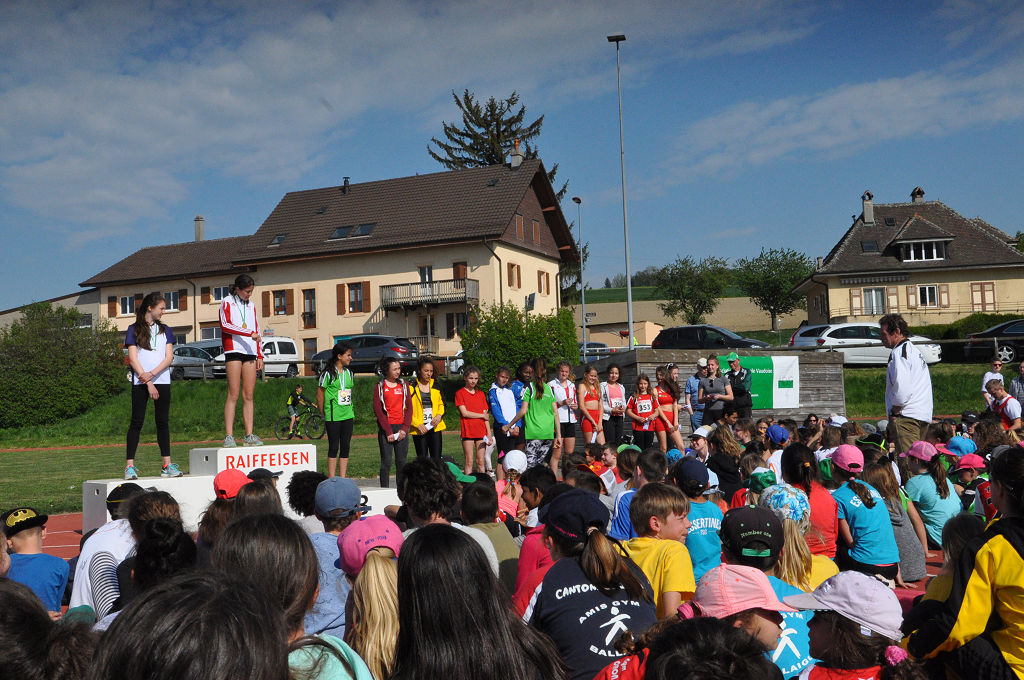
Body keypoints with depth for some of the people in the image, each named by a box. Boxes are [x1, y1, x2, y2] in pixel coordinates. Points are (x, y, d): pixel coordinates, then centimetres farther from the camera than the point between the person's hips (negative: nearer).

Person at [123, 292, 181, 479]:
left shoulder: (164, 330, 14)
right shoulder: (134, 329, 3)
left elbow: (169, 357, 5)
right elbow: (133, 358, -3)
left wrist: (152, 374, -11)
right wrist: (148, 384, -10)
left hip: (162, 381, 3)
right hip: (140, 382, -3)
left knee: (163, 422, 4)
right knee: (137, 422, -4)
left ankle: (167, 465, 5)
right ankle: (130, 466, -3)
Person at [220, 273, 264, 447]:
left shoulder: (251, 305, 22)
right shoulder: (227, 303, 6)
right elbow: (225, 325, -10)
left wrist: (260, 355, 16)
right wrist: (249, 333, -16)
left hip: (250, 352, 5)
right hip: (234, 350, -5)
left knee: (248, 396, 1)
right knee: (233, 395, -10)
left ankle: (249, 436, 0)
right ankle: (229, 436, -10)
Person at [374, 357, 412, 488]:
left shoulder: (403, 385, 10)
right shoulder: (380, 386, 2)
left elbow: (409, 408, 7)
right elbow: (378, 410, -4)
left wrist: (404, 429, -5)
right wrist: (388, 431, -10)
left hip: (401, 428, 3)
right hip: (385, 428, -3)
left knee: (402, 461, 3)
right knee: (386, 461, -4)